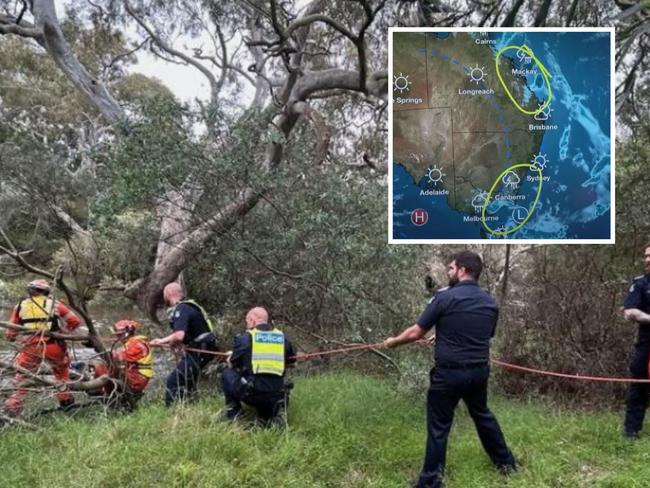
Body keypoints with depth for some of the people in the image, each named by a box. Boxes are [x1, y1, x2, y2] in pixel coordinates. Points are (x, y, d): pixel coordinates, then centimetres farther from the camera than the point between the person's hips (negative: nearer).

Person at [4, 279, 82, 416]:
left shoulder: (20, 306, 12)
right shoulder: (54, 304, 10)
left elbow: (10, 334, 12)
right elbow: (75, 321, 8)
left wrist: (12, 338, 34)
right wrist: (64, 332, 22)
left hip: (30, 347, 0)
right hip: (52, 346, 0)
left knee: (22, 377, 14)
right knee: (62, 370, 24)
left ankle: (13, 407, 5)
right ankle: (66, 400, 28)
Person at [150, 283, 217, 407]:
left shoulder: (181, 309, -18)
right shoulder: (187, 306, 14)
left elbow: (179, 336, -31)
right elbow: (180, 333, 24)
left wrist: (170, 344, -10)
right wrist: (161, 341, 22)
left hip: (198, 352, -10)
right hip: (200, 350, 10)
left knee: (173, 382, -8)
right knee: (186, 383, 23)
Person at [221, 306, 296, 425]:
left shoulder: (244, 338, -1)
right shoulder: (282, 337, 10)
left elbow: (232, 365, 8)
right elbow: (292, 362, 22)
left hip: (251, 393, -3)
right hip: (275, 396, 3)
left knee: (227, 373, 23)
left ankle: (233, 410, 16)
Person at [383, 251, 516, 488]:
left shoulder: (445, 297, -14)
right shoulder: (490, 303, 3)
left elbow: (416, 333, -10)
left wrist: (393, 341, 9)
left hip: (449, 373, -6)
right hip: (479, 371, 6)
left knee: (438, 426, 6)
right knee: (482, 414, 27)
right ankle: (506, 462, 41)